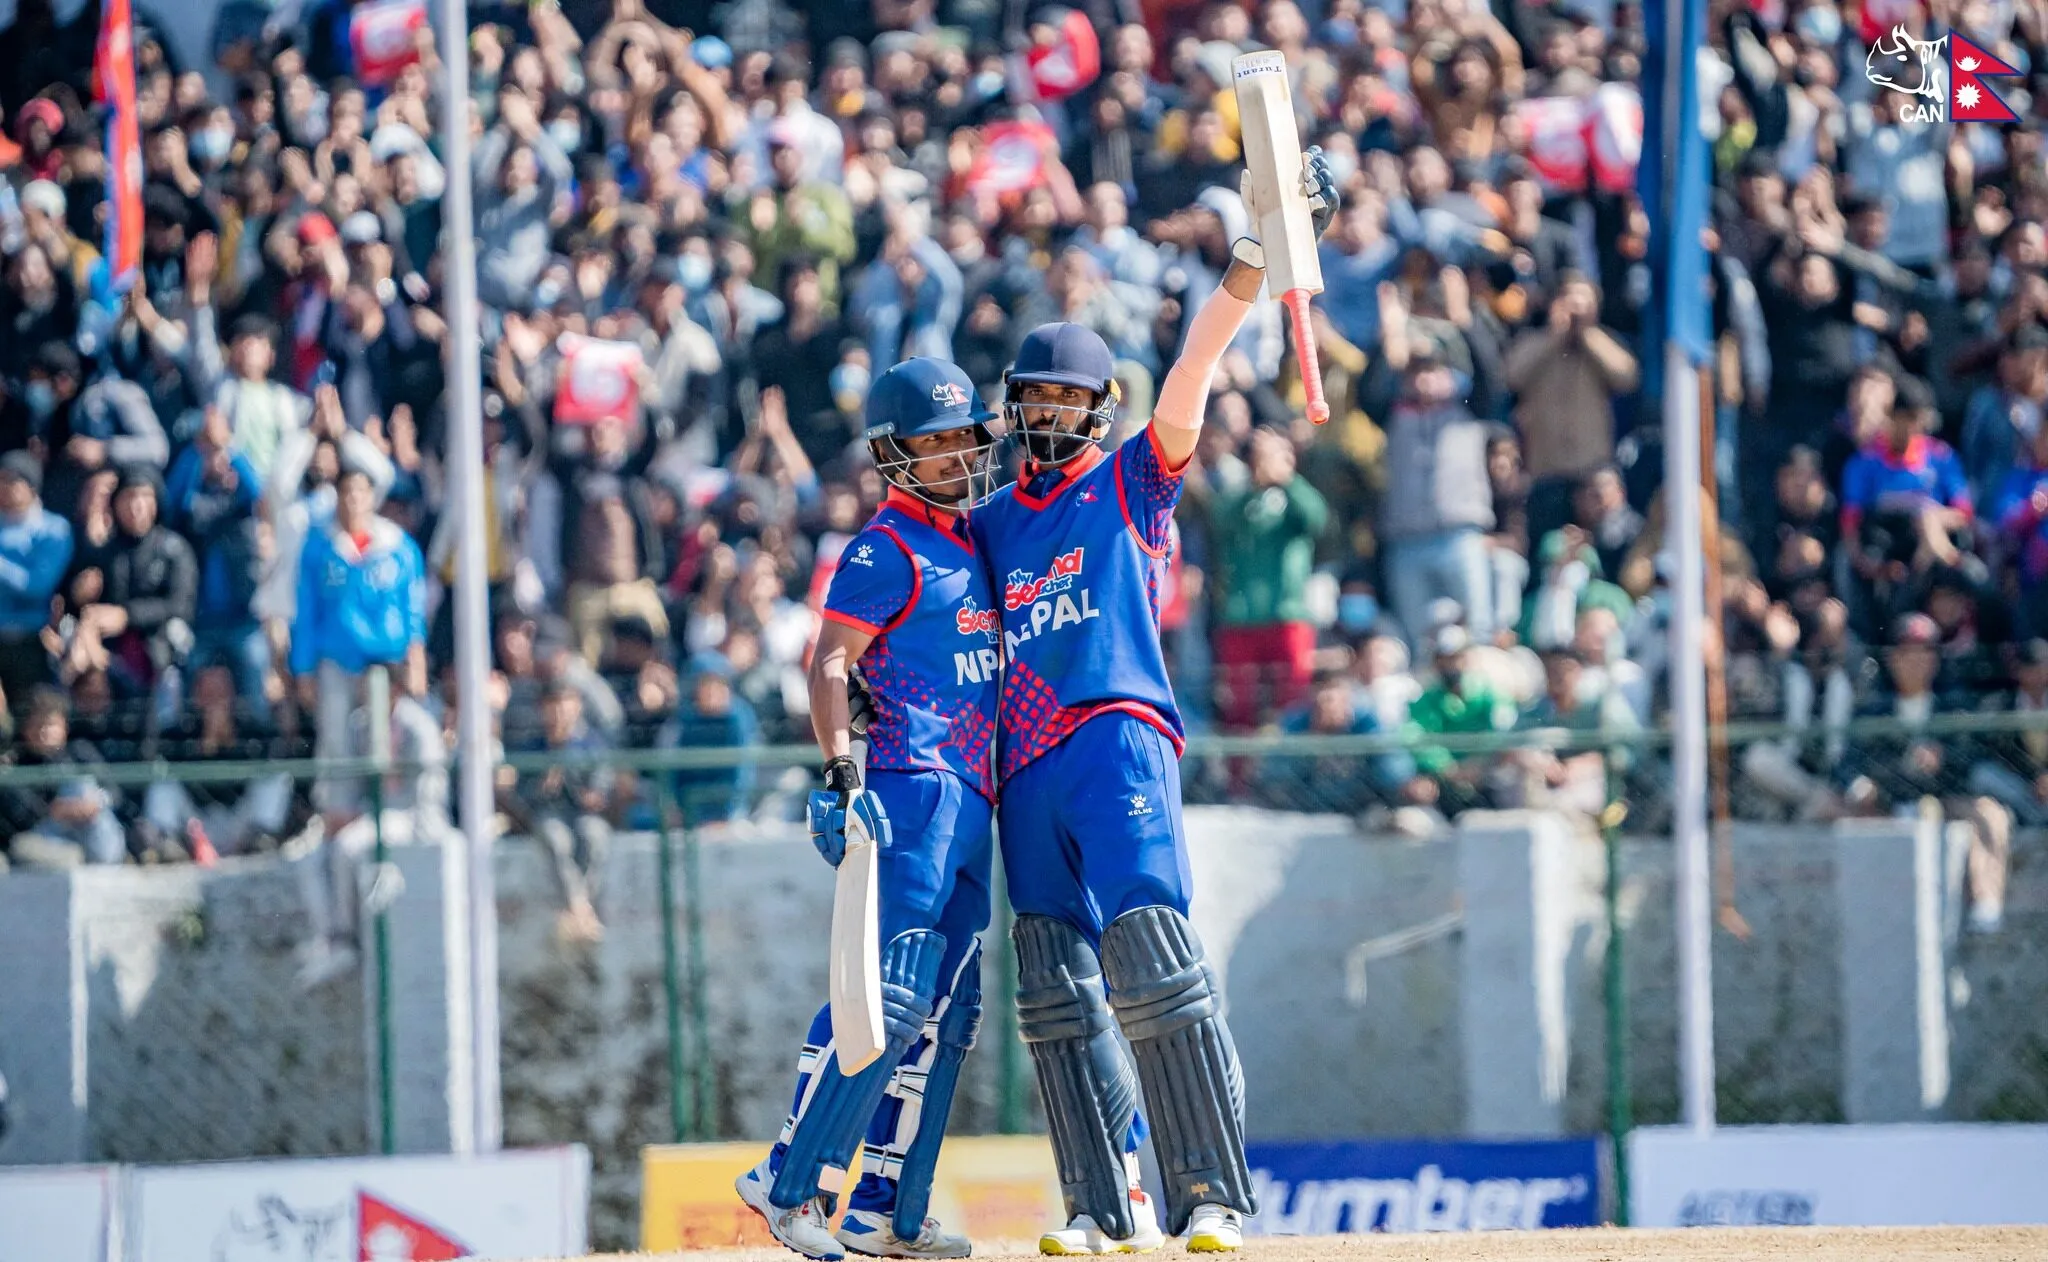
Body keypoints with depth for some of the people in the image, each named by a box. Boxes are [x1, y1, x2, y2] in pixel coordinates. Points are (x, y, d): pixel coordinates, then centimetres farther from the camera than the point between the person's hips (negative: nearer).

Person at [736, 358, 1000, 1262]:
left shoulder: (966, 542, 20)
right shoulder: (887, 548, -6)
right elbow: (830, 663, -14)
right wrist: (842, 770, -26)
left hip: (969, 804, 9)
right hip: (912, 789, -9)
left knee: (944, 1014, 7)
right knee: (889, 998, -16)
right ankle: (790, 1181, -14)